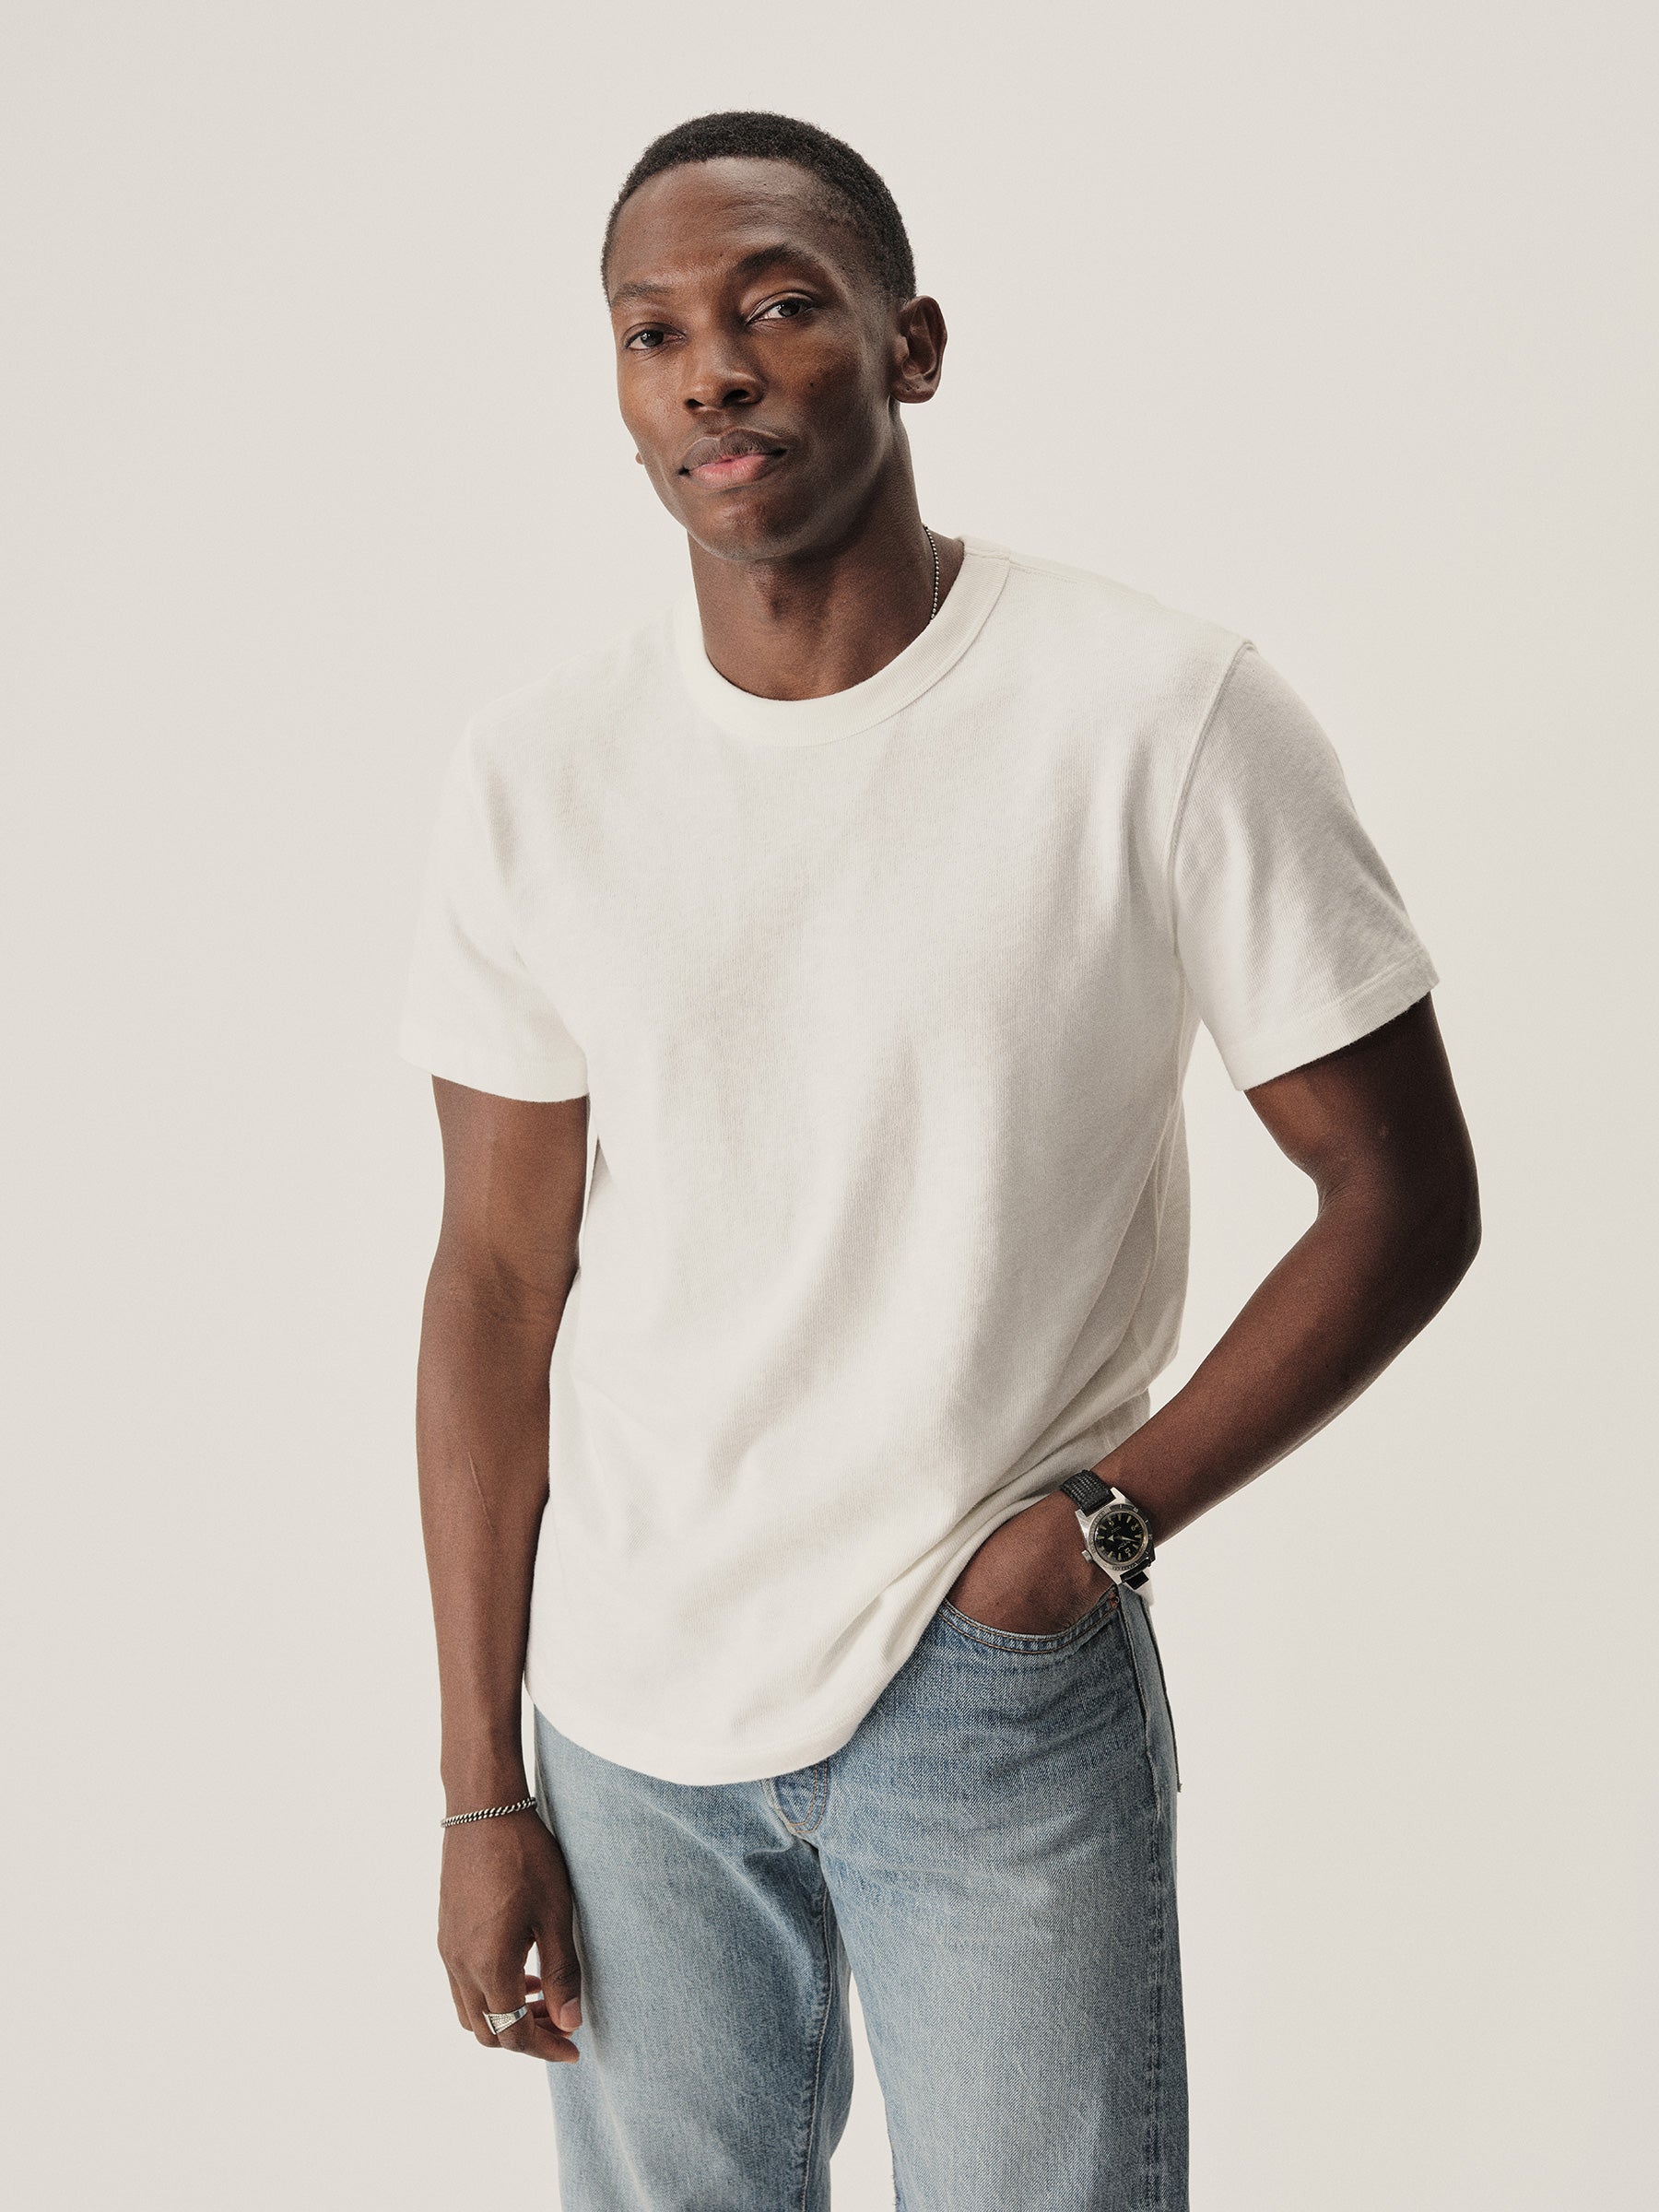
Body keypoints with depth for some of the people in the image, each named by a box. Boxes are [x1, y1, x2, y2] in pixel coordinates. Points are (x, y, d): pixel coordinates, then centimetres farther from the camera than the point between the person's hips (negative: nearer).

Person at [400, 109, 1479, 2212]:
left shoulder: (1163, 715, -13)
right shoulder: (535, 773, -4)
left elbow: (1405, 1193, -6)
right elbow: (499, 1287, 0)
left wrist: (1112, 1516, -13)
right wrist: (481, 1789, 1)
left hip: (1007, 1705, -2)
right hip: (629, 1716, 3)